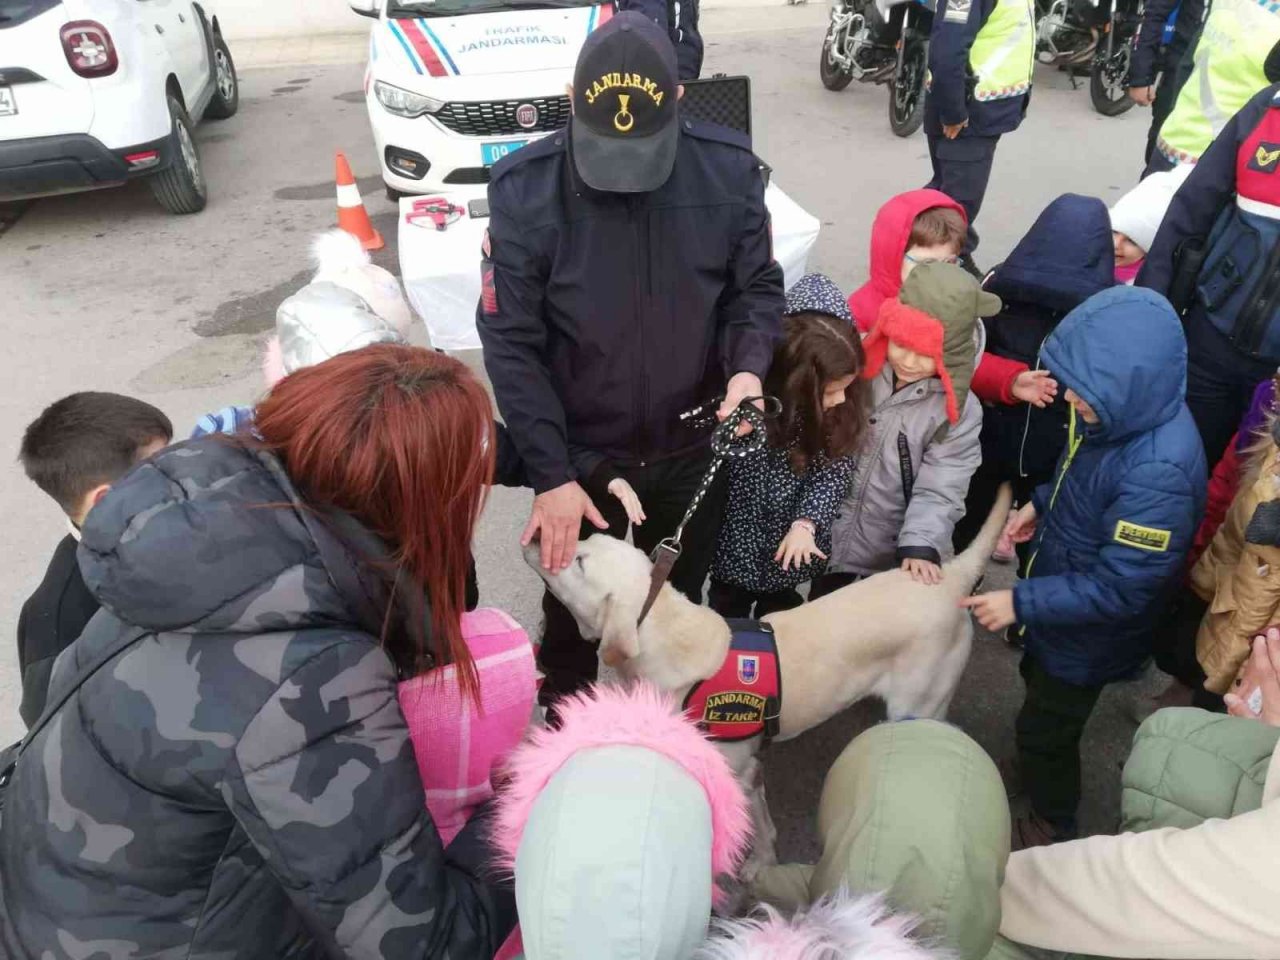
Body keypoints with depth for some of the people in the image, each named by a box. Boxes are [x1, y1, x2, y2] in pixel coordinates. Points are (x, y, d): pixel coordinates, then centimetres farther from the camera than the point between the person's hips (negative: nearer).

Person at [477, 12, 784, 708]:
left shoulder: (730, 171, -12)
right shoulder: (525, 190, -17)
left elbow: (757, 288, -2)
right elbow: (511, 342, -15)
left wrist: (748, 367, -24)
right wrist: (550, 475, -18)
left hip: (693, 451, 2)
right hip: (580, 458, -1)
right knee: (573, 619, 20)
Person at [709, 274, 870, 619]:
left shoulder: (845, 409, -20)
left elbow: (836, 469, -14)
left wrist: (806, 522, -23)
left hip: (792, 539, 2)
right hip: (739, 539, -2)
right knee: (728, 617, 21)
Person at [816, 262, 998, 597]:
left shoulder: (960, 412, -14)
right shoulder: (858, 369, -9)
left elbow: (939, 493, -16)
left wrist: (920, 546, -32)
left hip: (895, 561, -2)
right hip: (829, 544, 2)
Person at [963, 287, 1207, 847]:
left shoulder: (1158, 474, -39)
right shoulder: (1120, 412, -15)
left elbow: (1120, 589, -31)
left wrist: (1022, 602, -27)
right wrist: (1042, 503, -4)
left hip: (1089, 633, -7)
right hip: (1061, 595, 8)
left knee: (1046, 730, 16)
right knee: (1038, 683, 31)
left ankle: (1051, 828, 45)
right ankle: (1033, 773, 60)